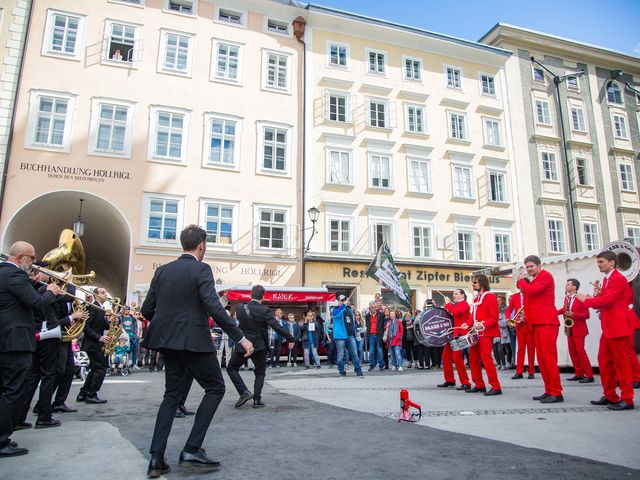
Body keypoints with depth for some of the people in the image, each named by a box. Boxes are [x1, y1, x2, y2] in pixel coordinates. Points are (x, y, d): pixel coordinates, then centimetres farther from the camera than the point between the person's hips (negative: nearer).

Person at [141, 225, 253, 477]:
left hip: (168, 341, 7)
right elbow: (214, 307, -22)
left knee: (172, 394, 17)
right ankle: (192, 450, 4)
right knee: (215, 388, 9)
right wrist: (241, 338, -19)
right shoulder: (201, 269, -11)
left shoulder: (162, 270, 8)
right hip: (194, 341, -7)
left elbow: (147, 309, 8)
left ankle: (156, 458, 13)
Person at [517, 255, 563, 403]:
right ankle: (549, 391, 16)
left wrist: (520, 280, -5)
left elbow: (531, 291, -20)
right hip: (538, 323, 10)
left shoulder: (545, 276, -6)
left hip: (547, 322, -10)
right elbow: (528, 293, 17)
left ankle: (557, 393, -6)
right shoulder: (534, 280, 23)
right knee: (541, 359, 10)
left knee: (549, 357, -10)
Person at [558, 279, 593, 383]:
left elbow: (586, 315, -13)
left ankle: (589, 375, -3)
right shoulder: (566, 298, 9)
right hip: (570, 329, 7)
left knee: (580, 350, -9)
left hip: (578, 329, -7)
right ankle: (579, 374, 15)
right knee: (572, 351, 7)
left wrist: (573, 314, -24)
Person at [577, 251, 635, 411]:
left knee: (622, 363, -3)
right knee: (604, 361, 11)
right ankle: (610, 396, 20)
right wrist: (599, 293, 0)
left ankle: (627, 399, 4)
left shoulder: (618, 279, -12)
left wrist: (586, 300, -8)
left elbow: (607, 300, -20)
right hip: (608, 328, 10)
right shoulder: (606, 279, 18)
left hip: (618, 328, -9)